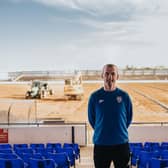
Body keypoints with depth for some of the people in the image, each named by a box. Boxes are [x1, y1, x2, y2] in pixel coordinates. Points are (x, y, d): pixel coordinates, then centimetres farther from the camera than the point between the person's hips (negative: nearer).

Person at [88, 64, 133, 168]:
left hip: (121, 144, 1)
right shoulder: (95, 96, -4)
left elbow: (129, 118, 10)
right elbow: (91, 119, 7)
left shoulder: (124, 96, -2)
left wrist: (120, 131, 10)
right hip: (101, 144, 0)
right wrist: (100, 131, 9)